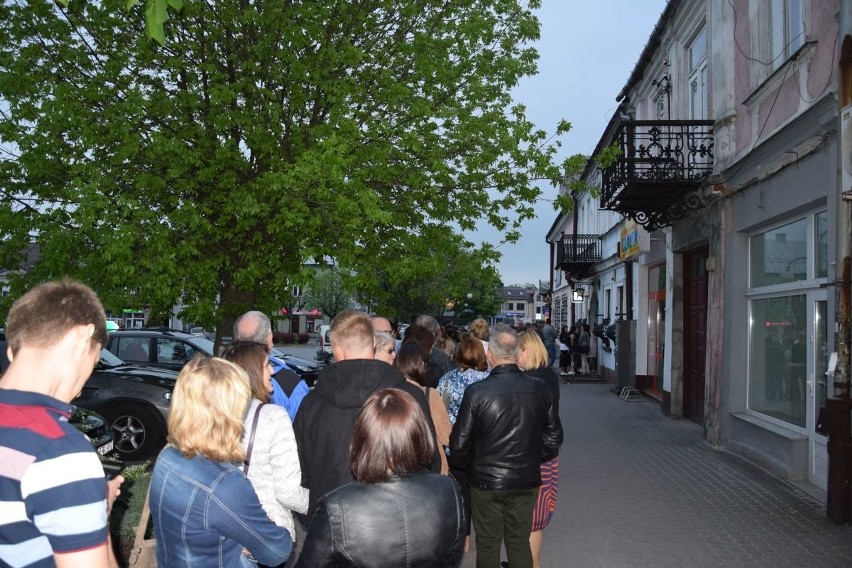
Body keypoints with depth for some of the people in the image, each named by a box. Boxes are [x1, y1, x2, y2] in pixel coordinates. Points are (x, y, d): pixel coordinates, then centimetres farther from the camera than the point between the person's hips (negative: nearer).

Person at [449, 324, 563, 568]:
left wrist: (468, 468, 8)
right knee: (520, 543, 19)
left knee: (487, 547, 14)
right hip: (526, 482, 3)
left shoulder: (476, 392, -19)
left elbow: (459, 444, -12)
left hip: (486, 483, -3)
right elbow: (554, 438, 1)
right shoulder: (540, 389, -9)